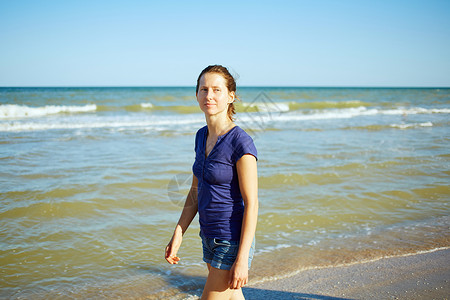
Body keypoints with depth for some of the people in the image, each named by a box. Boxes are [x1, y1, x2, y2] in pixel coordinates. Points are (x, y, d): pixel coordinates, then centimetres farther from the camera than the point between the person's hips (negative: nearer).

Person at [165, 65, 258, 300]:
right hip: (210, 239, 8)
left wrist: (242, 260, -20)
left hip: (233, 243, -8)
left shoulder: (241, 142, -19)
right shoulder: (201, 137, 5)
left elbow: (251, 204, -19)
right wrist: (178, 234, 9)